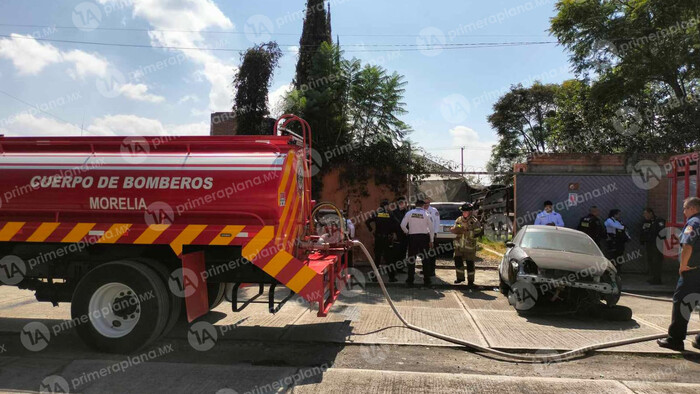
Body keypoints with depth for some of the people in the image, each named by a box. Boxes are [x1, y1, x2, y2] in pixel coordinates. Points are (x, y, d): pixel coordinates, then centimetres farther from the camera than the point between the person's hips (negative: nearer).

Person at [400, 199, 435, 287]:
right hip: (424, 237, 0)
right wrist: (431, 240, 6)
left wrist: (407, 232, 13)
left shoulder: (409, 213, -2)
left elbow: (402, 225, -5)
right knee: (425, 258, 7)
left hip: (412, 237, 0)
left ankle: (410, 280, 7)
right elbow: (431, 228, -2)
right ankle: (427, 280, 10)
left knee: (411, 258, 7)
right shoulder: (426, 214, -3)